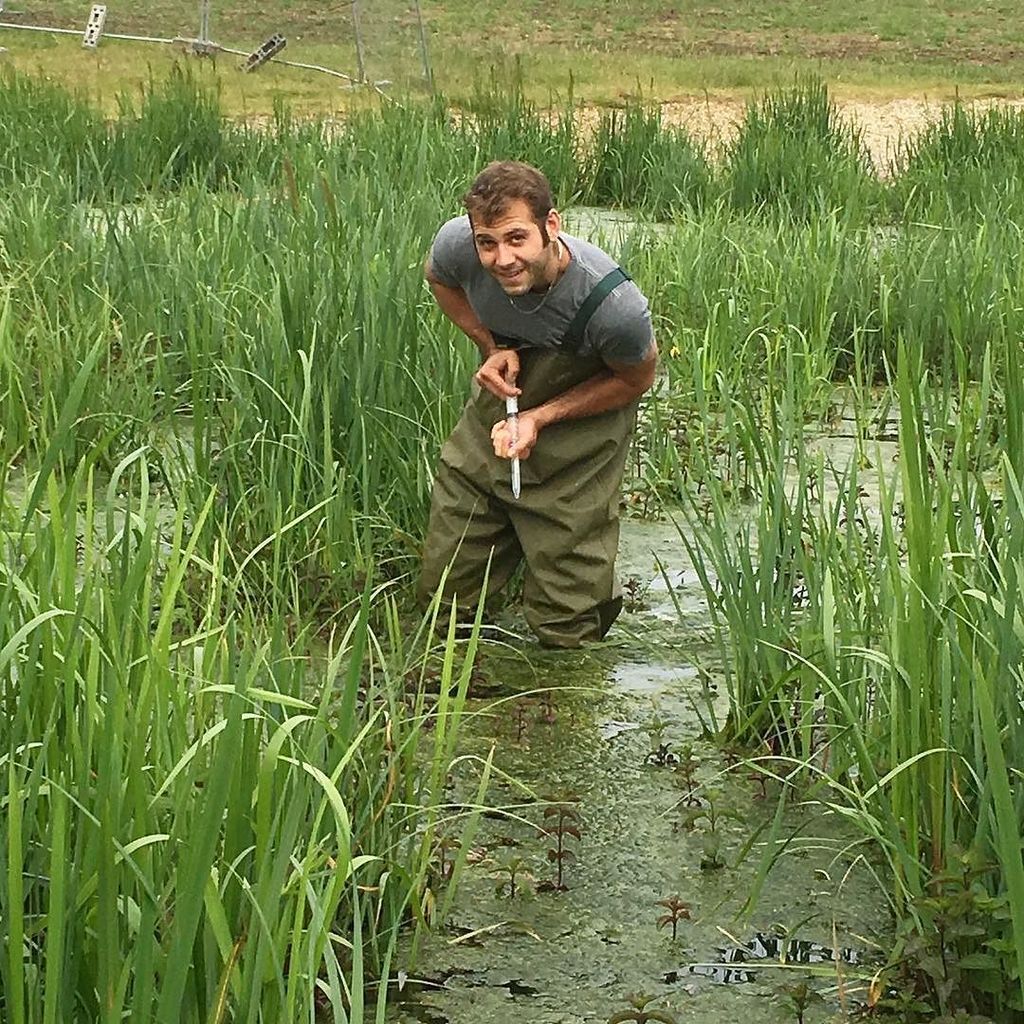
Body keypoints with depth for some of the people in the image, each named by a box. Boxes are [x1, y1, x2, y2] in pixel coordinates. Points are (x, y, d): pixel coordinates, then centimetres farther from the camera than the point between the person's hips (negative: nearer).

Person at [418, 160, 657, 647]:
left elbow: (636, 380, -13)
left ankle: (596, 587, 34)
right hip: (494, 408, 4)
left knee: (564, 631, 2)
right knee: (443, 594, 12)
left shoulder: (615, 305, -36)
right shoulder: (457, 244, -25)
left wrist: (539, 418, -24)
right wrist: (492, 347, -15)